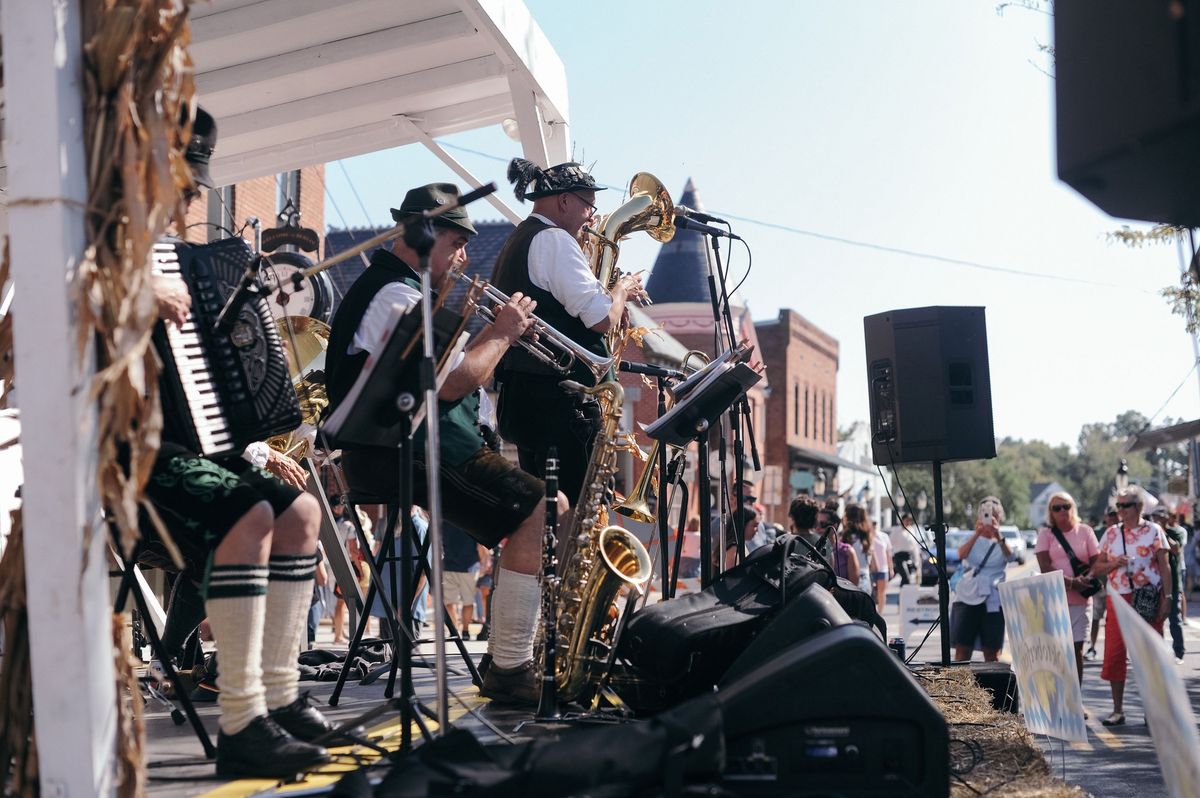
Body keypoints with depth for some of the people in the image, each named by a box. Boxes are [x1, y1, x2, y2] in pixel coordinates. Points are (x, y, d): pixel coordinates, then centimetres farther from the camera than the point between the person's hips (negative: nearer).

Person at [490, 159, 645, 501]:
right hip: (559, 397, -10)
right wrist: (623, 288, 3)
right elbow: (603, 318, -18)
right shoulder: (554, 240, -10)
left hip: (521, 394, 10)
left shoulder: (516, 243, 20)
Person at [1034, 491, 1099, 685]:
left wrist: (1087, 579, -14)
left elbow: (1096, 562, 6)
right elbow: (1044, 567, -6)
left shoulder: (1085, 531, 9)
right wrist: (1071, 582, -16)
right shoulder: (1045, 533, 4)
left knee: (1076, 649, 3)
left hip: (1080, 600, 2)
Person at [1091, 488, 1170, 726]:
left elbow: (1164, 566, -2)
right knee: (1114, 654, 0)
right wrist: (1115, 563, -10)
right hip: (1118, 599, 3)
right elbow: (1096, 568, 10)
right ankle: (1118, 710, 8)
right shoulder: (1111, 533, 8)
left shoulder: (1153, 530, 0)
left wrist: (1165, 598, -10)